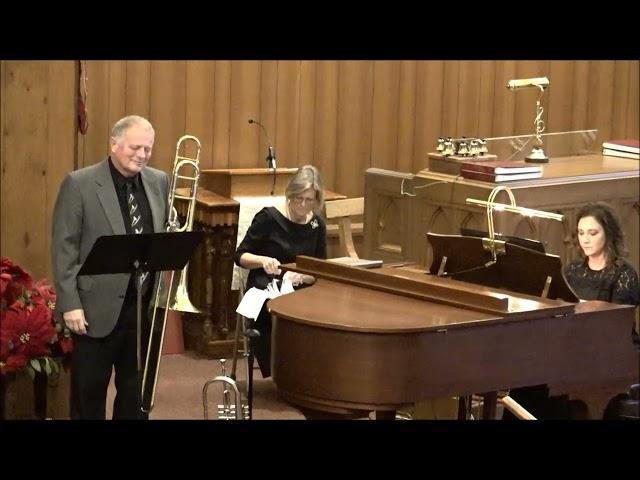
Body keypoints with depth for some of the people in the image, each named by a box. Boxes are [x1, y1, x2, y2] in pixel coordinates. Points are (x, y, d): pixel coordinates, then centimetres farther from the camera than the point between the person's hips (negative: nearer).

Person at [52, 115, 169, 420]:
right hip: (98, 307, -4)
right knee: (89, 392, 5)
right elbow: (64, 248, -9)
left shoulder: (159, 182, 7)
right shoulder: (79, 184, -7)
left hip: (146, 304, 4)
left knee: (137, 392, 13)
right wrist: (70, 303, -13)